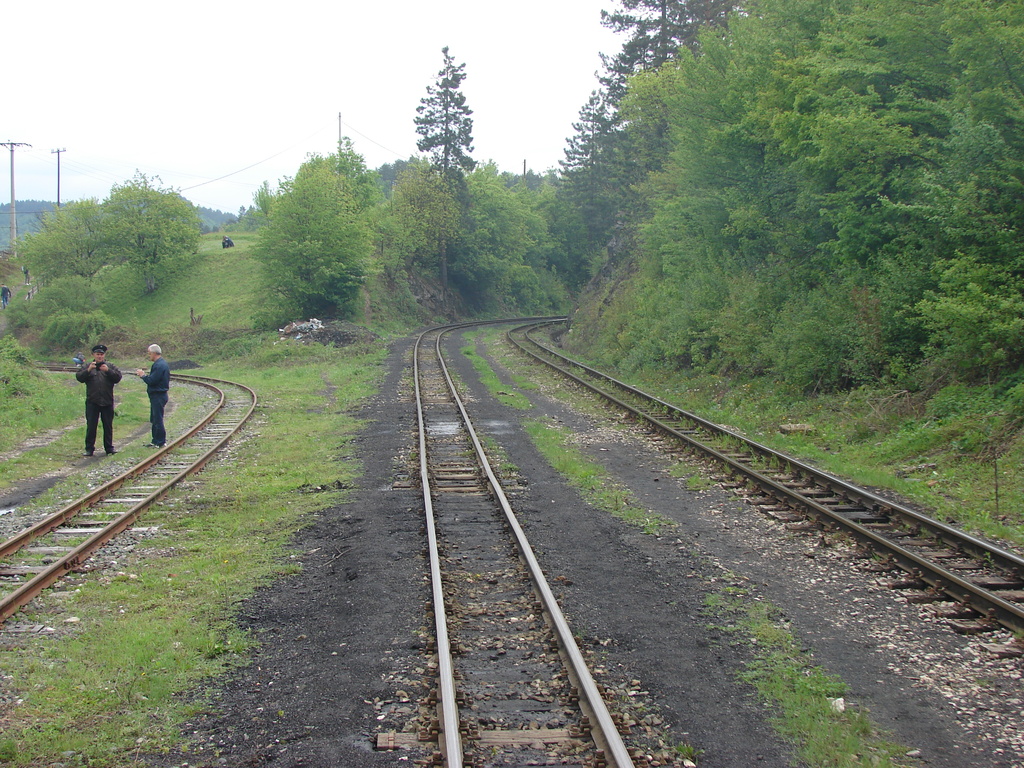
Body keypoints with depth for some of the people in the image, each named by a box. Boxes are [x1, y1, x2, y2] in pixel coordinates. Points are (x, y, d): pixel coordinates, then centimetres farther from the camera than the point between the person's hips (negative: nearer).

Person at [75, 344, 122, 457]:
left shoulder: (111, 366, 10)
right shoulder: (88, 366, 10)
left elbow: (118, 377, -3)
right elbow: (79, 377, -2)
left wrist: (108, 370, -17)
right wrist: (88, 370, -17)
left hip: (107, 401, 0)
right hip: (92, 402, 0)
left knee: (108, 426, 5)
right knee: (91, 426, 0)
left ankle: (109, 448, 12)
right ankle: (89, 448, 5)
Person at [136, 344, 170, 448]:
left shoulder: (159, 365, -19)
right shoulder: (163, 363, 15)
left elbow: (151, 381, -23)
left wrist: (143, 375, -6)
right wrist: (144, 375, 8)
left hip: (158, 396, -11)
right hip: (158, 395, 11)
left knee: (157, 420, -4)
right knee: (154, 420, 16)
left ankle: (160, 442, 1)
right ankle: (156, 441, 22)